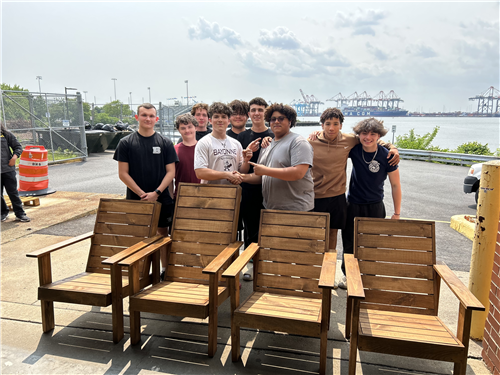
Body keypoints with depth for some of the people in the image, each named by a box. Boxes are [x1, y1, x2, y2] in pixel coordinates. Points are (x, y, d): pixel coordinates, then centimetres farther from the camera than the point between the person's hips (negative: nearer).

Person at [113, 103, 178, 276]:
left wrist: (156, 193, -13)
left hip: (162, 199, 1)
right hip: (135, 199, 0)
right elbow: (123, 173, -3)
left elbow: (171, 172, -1)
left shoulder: (165, 142, 2)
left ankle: (166, 270, 20)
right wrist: (142, 193, -12)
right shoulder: (126, 143, 1)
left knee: (162, 233, 8)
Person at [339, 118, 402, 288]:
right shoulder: (354, 149, -7)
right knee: (349, 242, 8)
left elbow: (395, 185, -4)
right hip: (353, 205, 2)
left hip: (375, 207, -2)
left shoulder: (387, 156, -11)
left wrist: (397, 213, -3)